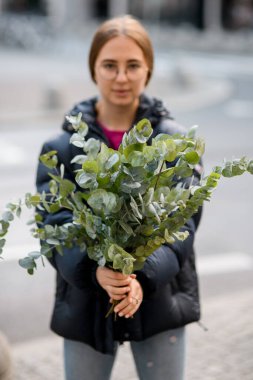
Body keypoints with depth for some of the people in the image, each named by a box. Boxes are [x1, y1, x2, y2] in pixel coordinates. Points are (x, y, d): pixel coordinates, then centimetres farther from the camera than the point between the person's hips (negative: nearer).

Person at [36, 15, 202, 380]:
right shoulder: (62, 147, -2)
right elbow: (55, 222, -9)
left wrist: (144, 276, -26)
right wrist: (94, 270, -28)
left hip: (159, 300, 0)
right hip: (85, 304, 1)